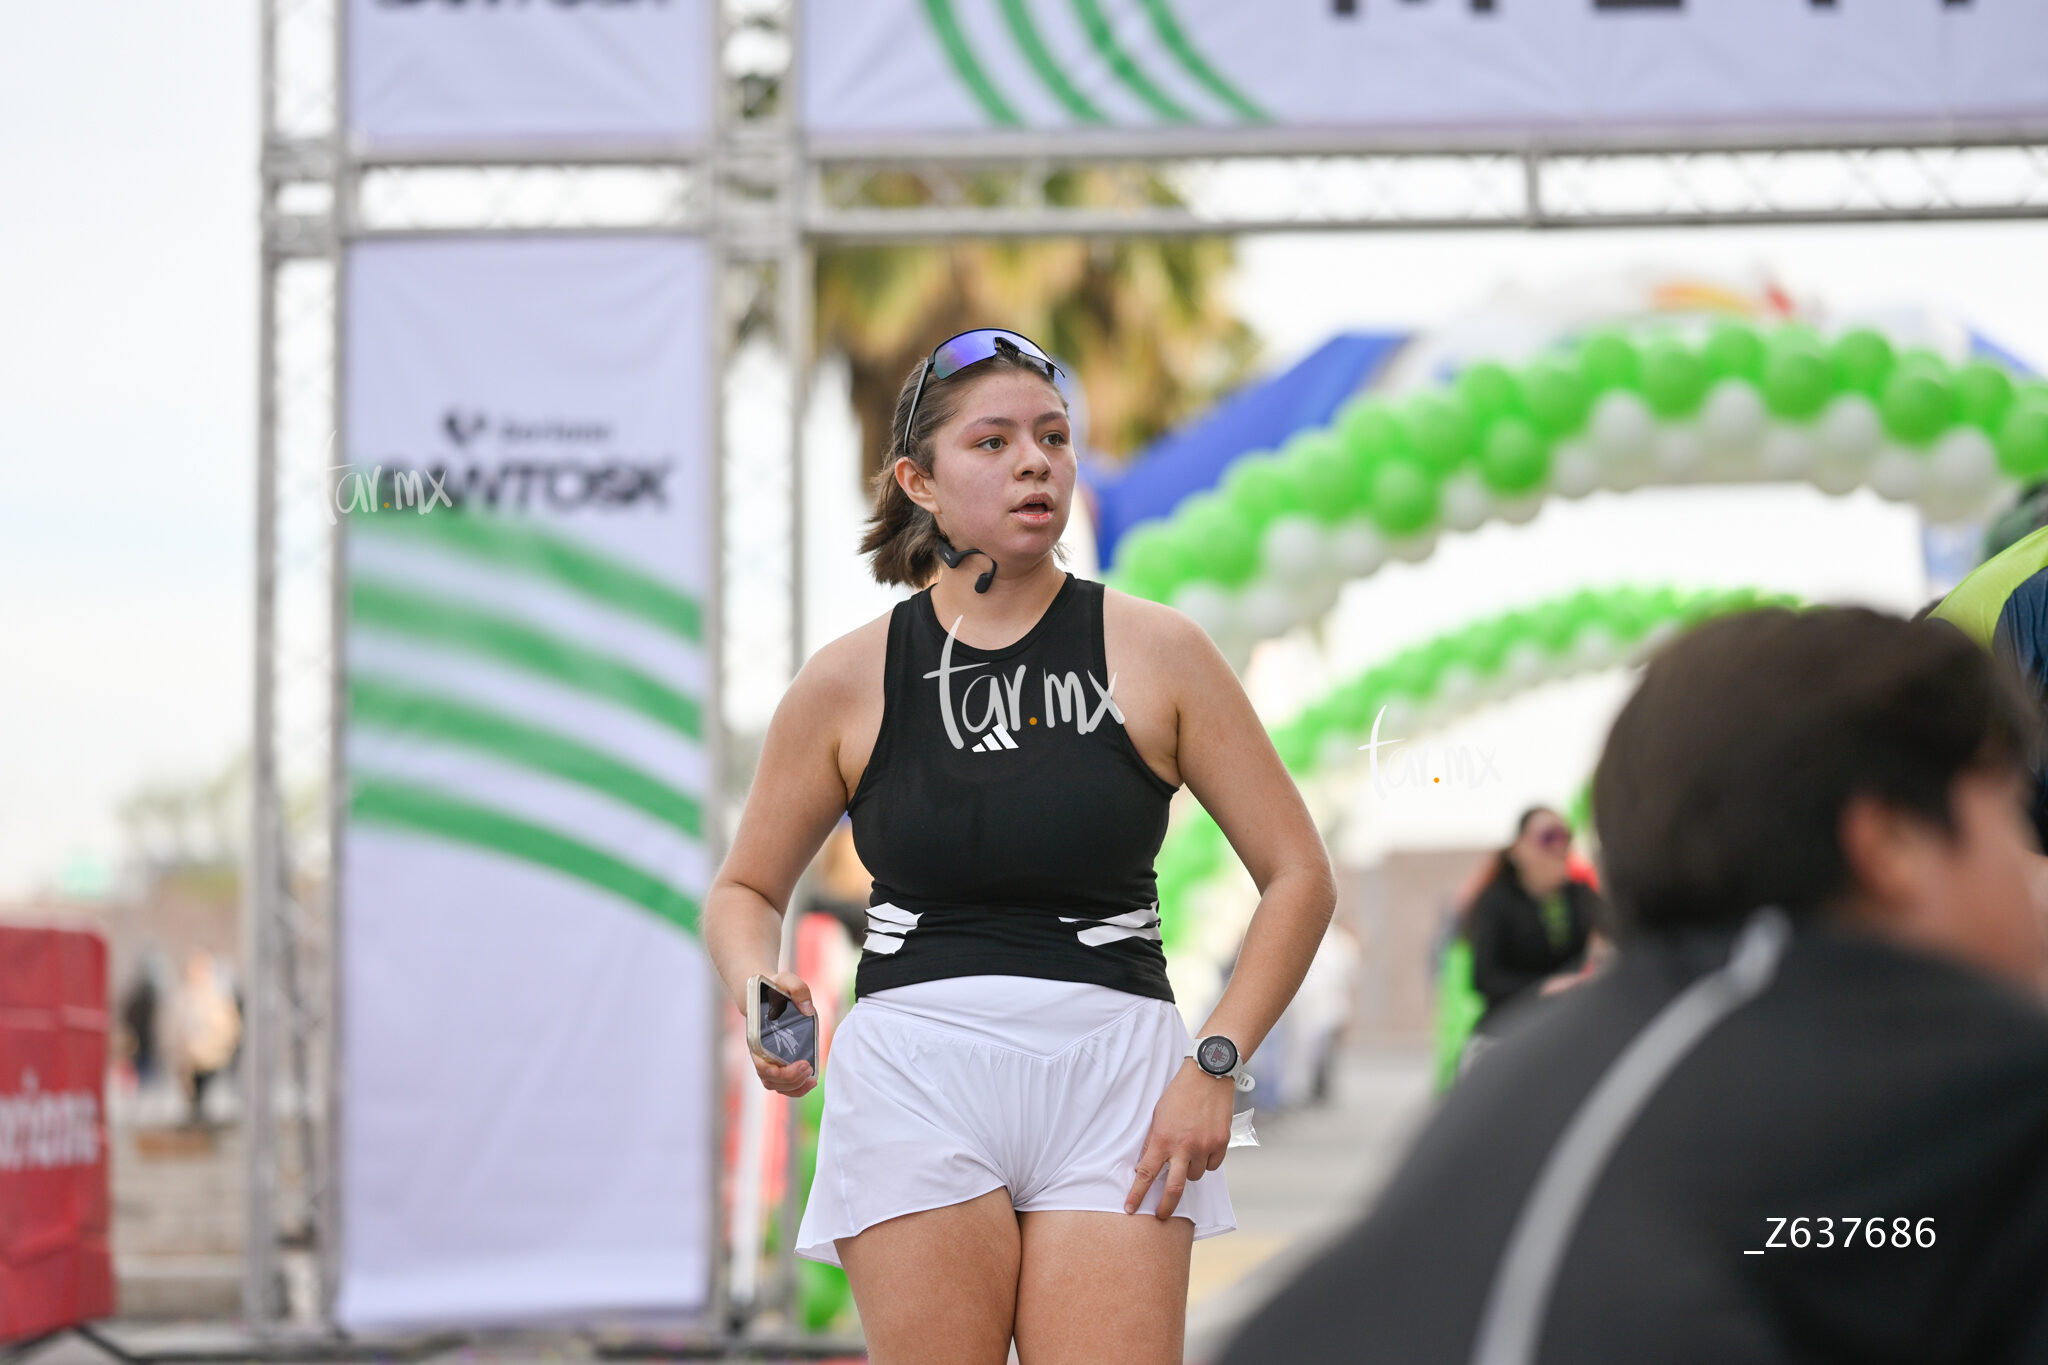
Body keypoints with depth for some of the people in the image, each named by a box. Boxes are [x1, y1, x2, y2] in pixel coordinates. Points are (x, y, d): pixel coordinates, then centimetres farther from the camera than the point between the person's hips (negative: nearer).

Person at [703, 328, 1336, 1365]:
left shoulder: (1153, 651, 4)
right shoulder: (849, 681, 6)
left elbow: (1299, 877, 6)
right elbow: (743, 889, 18)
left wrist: (1215, 1064, -5)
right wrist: (760, 997, -4)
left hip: (1112, 1071, 0)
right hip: (915, 1071, 0)